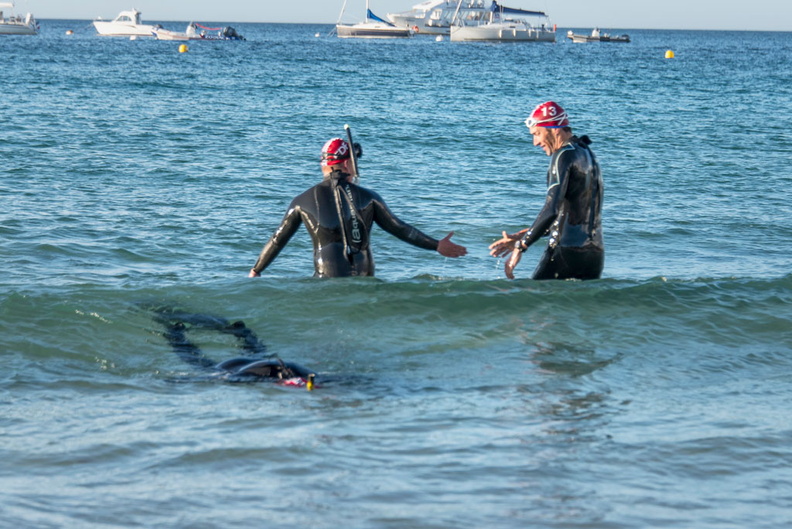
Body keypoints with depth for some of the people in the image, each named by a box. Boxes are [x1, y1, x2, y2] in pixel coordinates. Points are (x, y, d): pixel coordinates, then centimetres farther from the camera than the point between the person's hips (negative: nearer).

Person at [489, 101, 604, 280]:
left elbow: (551, 210, -19)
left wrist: (520, 247, -16)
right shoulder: (587, 154, 21)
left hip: (566, 252, -8)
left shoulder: (564, 155, -7)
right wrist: (522, 236, 24)